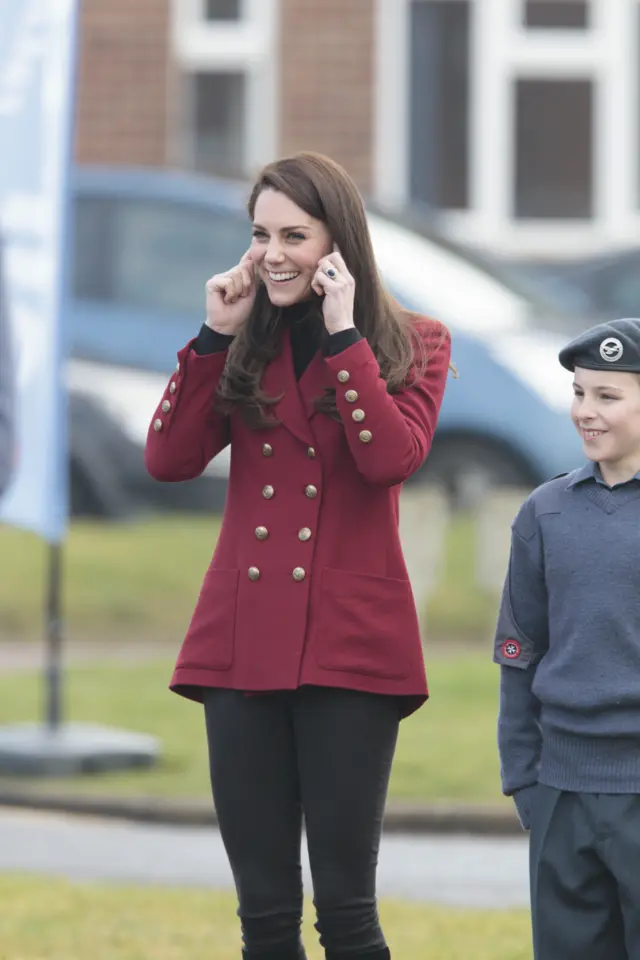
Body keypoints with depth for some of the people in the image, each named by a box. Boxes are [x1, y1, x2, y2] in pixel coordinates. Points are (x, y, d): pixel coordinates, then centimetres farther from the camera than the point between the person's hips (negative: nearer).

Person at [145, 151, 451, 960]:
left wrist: (342, 333, -14)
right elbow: (169, 460, 1)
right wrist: (215, 337, -3)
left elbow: (393, 458, -15)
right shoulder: (248, 345, 13)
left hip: (350, 646, -4)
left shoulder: (412, 345, 3)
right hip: (243, 643, 4)